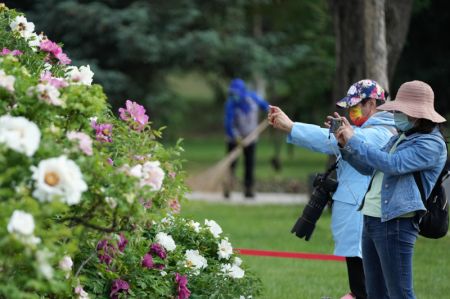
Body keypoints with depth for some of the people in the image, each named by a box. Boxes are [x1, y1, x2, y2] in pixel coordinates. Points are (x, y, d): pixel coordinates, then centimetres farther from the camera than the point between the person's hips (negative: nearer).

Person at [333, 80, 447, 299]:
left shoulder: (432, 144, -11)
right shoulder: (400, 138, 18)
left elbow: (392, 164, -23)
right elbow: (369, 168, 26)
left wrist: (354, 140, -16)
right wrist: (345, 145, 10)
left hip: (395, 224, -10)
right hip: (371, 220, 10)